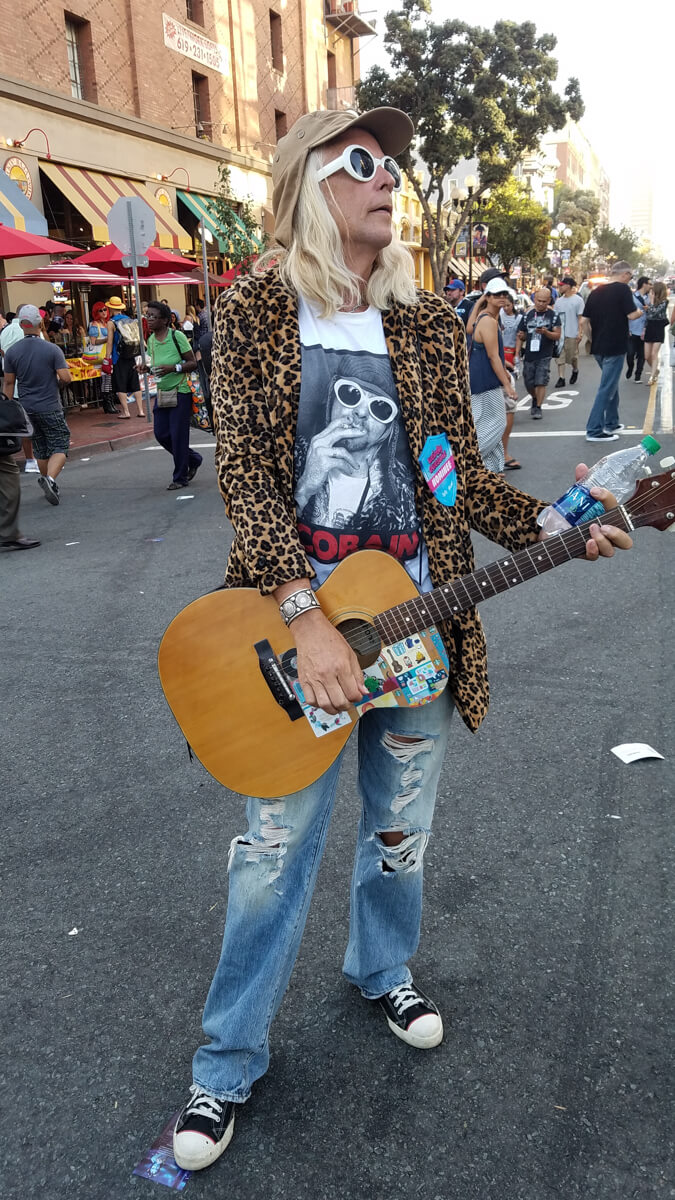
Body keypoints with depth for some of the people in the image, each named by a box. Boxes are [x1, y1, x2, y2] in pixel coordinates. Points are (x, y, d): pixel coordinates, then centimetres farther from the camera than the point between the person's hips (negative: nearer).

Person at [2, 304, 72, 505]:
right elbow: (65, 377, -14)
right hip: (50, 407, -4)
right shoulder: (52, 349, -11)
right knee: (59, 447, -1)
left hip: (27, 408, 4)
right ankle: (50, 478, -24)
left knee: (41, 449, 16)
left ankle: (48, 483, 26)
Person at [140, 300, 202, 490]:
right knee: (161, 433, 5)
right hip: (162, 393, 7)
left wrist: (173, 368, -25)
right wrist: (147, 368, -1)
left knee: (178, 435, -4)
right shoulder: (151, 340, 8)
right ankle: (193, 460, 26)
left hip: (180, 392, -7)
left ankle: (180, 477, 9)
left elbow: (193, 363, -10)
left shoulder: (177, 336, -11)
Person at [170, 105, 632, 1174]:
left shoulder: (427, 323, 7)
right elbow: (246, 474, -12)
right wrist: (307, 618, -22)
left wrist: (551, 526, -9)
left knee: (401, 826, 17)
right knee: (276, 841, 3)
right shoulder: (255, 311, -3)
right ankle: (228, 1064, 23)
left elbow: (462, 478, 7)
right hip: (292, 608, -3)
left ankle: (384, 969, 46)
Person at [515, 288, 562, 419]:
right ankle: (535, 399, 39)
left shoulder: (553, 316, 2)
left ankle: (538, 408, 1)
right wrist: (518, 353, -3)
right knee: (528, 383, 10)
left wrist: (545, 332, -21)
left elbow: (557, 335, -3)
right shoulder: (527, 315, 7)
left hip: (544, 356, -3)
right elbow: (521, 336, 11)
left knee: (541, 382, -9)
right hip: (529, 355, 3)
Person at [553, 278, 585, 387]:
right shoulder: (559, 301, 12)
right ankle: (561, 378, 1)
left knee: (573, 356, 6)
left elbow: (580, 317, -6)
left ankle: (575, 371, 33)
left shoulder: (578, 300, -4)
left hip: (572, 333, -4)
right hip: (559, 333, 4)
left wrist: (579, 332, -13)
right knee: (560, 356, -1)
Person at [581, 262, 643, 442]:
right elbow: (632, 315, -15)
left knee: (611, 385, 22)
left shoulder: (596, 292, 8)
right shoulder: (623, 289, -10)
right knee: (606, 389, -3)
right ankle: (594, 430, -4)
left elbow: (584, 322, 7)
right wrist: (640, 312, 7)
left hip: (598, 348, 7)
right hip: (614, 348, -7)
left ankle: (611, 423, 30)